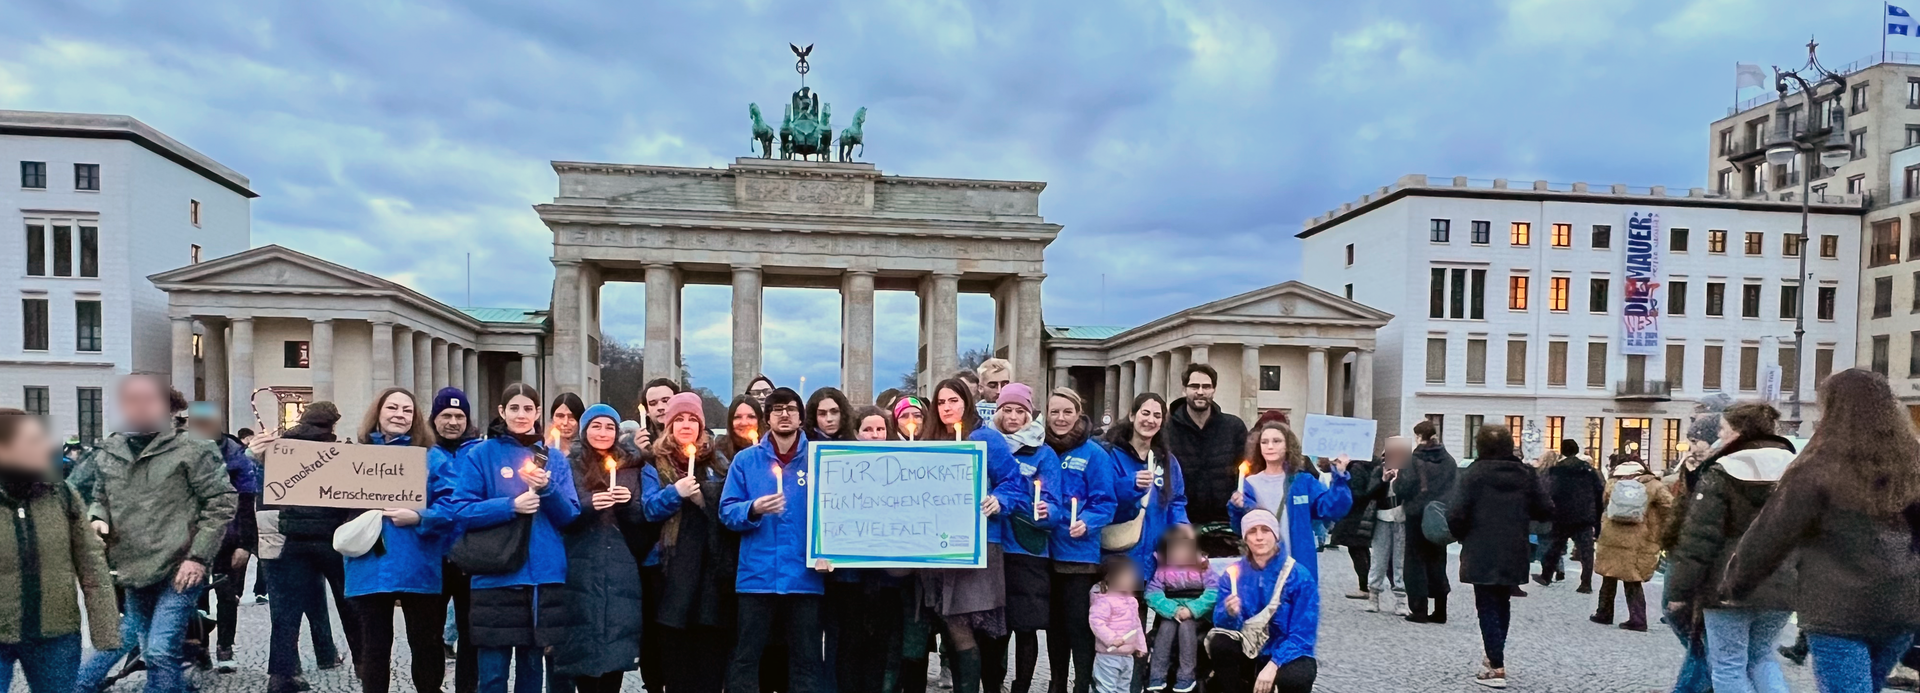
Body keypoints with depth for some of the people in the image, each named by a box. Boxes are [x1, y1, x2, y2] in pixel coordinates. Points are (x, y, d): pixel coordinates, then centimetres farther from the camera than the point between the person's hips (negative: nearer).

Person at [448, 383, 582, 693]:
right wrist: (510, 506, -18)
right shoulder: (480, 455, 1)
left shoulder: (555, 458, 9)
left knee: (531, 665, 13)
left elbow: (570, 516, 5)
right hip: (496, 577, -3)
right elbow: (462, 512, -6)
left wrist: (548, 489, -12)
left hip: (544, 575, 3)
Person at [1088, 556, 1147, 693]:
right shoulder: (1104, 601, -18)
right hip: (1108, 656, -9)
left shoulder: (1131, 601, 11)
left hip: (1127, 655, 9)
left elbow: (1136, 625, 20)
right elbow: (1096, 622, -27)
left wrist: (1140, 645, 20)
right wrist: (1111, 638, -30)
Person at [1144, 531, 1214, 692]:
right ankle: (1157, 676, -23)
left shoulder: (1202, 568, -5)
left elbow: (1213, 593, -15)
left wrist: (1192, 609, -27)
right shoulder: (1162, 570, -3)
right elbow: (1152, 594, -12)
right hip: (1171, 614, 1)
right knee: (1166, 626, -28)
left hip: (1197, 615, -1)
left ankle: (1188, 676, -23)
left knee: (1186, 625, -30)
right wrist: (1173, 610, -26)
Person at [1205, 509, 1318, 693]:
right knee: (1219, 643, -29)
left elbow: (1303, 634, -14)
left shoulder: (1300, 577, -10)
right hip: (1248, 652, 3)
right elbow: (1221, 623, -7)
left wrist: (1273, 665, -27)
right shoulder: (1232, 574, -1)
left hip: (1287, 654, -2)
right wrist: (1230, 613, -31)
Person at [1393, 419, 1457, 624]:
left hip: (1418, 517, -4)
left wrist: (1395, 481, 4)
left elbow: (1404, 489, -15)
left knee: (1417, 562, 4)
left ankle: (1419, 610, 2)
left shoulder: (1415, 460, -12)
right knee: (1437, 562, 14)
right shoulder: (1449, 460, 3)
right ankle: (1440, 611, 16)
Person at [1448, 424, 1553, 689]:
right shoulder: (1525, 474, 4)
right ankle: (1496, 656, 36)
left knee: (1487, 607, 2)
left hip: (1482, 554, -5)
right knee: (1502, 603, 22)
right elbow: (1546, 511, 3)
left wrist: (1460, 534, 5)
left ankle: (1497, 669, -3)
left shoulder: (1474, 474, -11)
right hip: (1514, 554, 5)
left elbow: (1458, 514, -15)